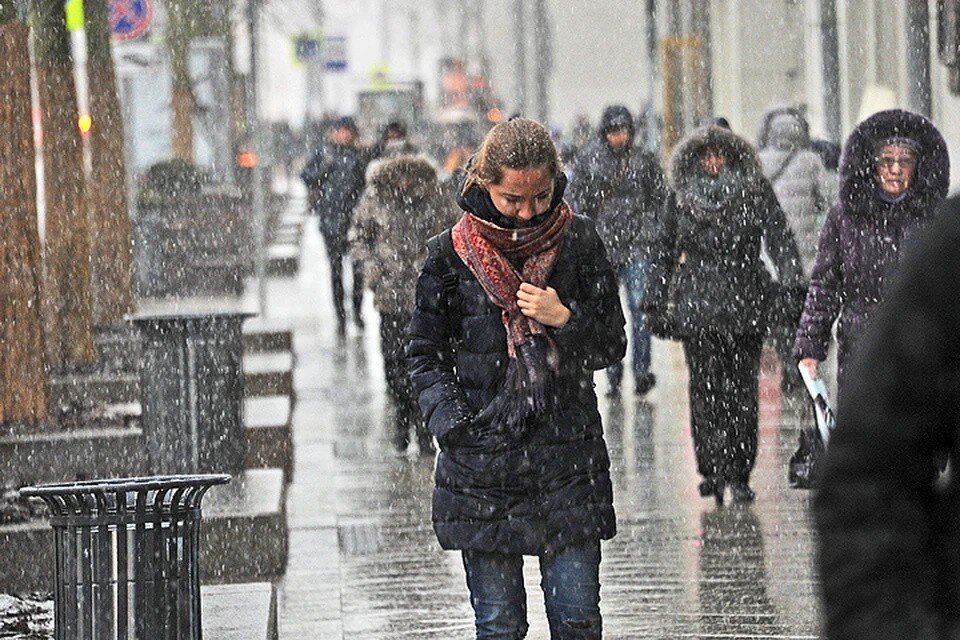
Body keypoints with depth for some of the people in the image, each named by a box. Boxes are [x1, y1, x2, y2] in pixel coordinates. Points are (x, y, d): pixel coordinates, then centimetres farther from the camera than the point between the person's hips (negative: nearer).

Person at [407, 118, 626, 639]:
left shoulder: (578, 241, 3)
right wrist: (452, 424, -7)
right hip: (481, 464, 0)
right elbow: (425, 355, 8)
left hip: (569, 458, 1)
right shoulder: (451, 254, 0)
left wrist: (564, 320, -12)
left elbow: (611, 346, 8)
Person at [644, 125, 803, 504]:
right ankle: (712, 470, 0)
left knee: (742, 393, 0)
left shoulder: (755, 192, 2)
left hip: (745, 306, -1)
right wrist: (655, 303, 11)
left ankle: (738, 475, 7)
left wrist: (792, 288, -12)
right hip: (696, 308, 1)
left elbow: (780, 242, 0)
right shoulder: (682, 198, 7)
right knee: (705, 391, -5)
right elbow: (664, 252, 14)